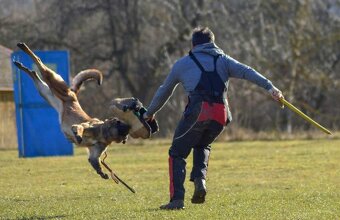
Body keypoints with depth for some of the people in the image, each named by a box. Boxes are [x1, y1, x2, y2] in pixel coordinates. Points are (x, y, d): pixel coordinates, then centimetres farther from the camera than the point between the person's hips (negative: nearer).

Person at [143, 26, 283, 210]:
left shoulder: (183, 64, 22)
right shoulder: (223, 60, 24)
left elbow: (164, 92, 31)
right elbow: (247, 72, 6)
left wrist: (150, 112, 46)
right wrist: (269, 87, -4)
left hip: (198, 111, -3)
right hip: (220, 115, 3)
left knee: (177, 153, 9)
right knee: (202, 145, 30)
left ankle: (177, 198, -6)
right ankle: (199, 179, 4)